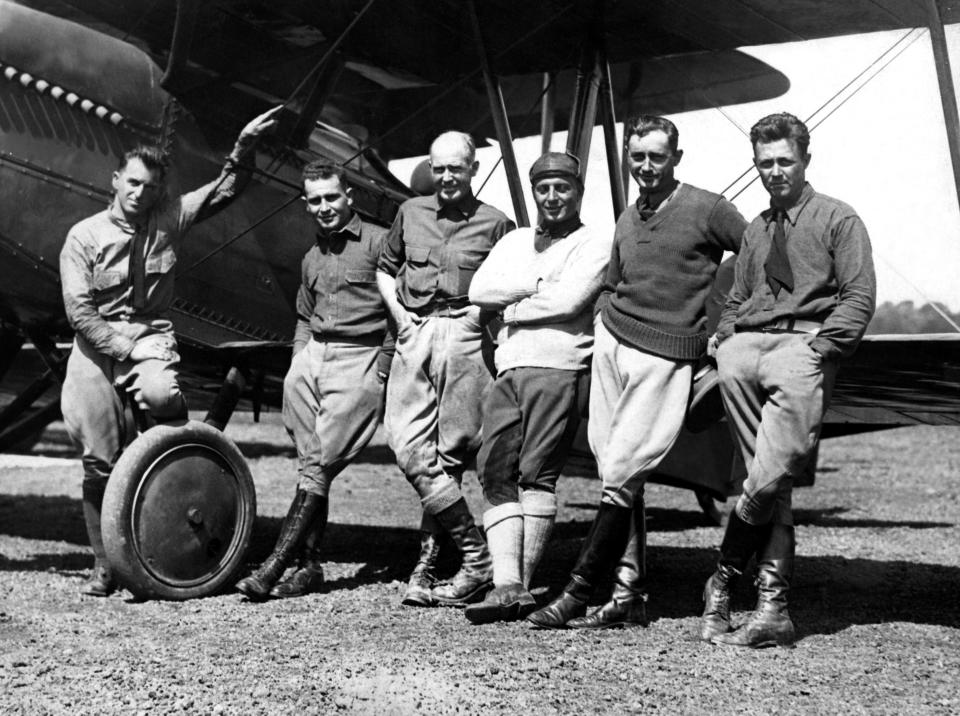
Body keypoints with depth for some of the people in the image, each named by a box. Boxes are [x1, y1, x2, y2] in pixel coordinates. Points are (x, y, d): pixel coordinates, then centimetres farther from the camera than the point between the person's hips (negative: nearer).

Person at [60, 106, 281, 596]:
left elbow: (224, 190, 5)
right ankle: (104, 565, 10)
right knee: (100, 459, -3)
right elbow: (79, 312, -7)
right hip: (98, 343, -1)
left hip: (151, 333, 1)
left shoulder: (168, 218, 5)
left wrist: (242, 148, -12)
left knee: (160, 395, -37)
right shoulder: (85, 236, -2)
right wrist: (125, 350, -14)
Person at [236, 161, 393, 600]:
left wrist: (384, 366, -10)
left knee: (320, 468, -10)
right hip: (310, 358, 7)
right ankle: (309, 564, 5)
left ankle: (275, 565, -13)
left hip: (358, 361, -7)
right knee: (310, 465, 1)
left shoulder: (378, 242, -1)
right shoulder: (312, 259, 21)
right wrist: (299, 357, 15)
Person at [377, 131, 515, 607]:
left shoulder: (494, 223, 8)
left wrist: (488, 308, -6)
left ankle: (427, 560, 1)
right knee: (407, 446, -9)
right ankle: (477, 557, -5)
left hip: (463, 335, -3)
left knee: (449, 452, -6)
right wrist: (398, 313, 14)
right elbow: (385, 268, 28)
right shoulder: (411, 213, 19)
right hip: (415, 335, 4)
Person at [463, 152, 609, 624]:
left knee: (536, 474, -11)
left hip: (560, 368, -6)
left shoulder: (594, 246, 7)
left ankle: (522, 586, -8)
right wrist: (537, 284, -1)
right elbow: (479, 290, 9)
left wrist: (511, 308, 2)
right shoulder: (515, 242, 25)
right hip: (508, 372, 6)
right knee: (495, 473, -7)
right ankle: (506, 583, -11)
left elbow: (568, 301, -10)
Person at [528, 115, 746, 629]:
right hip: (611, 344, 7)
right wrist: (602, 322, 14)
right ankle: (630, 597, 8)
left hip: (664, 357, -6)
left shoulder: (707, 210, -2)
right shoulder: (627, 220, 17)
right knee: (613, 468, 3)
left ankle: (577, 594, -9)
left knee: (620, 475, -11)